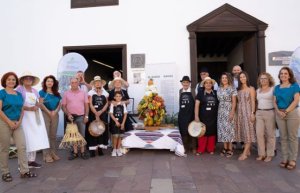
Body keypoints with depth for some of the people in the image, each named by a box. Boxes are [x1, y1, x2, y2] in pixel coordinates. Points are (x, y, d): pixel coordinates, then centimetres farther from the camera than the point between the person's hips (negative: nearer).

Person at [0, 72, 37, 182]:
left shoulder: (19, 94, 12)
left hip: (17, 124, 5)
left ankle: (24, 171, 5)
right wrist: (9, 122, -15)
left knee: (22, 147, -1)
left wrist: (19, 122, -3)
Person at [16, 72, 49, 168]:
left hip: (36, 116, 6)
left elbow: (40, 101, 18)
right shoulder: (19, 89, -3)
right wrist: (29, 108, -19)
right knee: (26, 139, -9)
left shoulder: (35, 90, 17)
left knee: (35, 138, 6)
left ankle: (32, 160, 15)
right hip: (25, 117, -6)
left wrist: (38, 104, -4)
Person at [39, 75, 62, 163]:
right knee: (46, 134, -4)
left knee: (53, 135, 7)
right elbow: (41, 104, -7)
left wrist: (55, 111, -8)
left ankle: (53, 153, 14)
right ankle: (46, 154, 1)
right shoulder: (42, 92, 2)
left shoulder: (57, 93, 15)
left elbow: (60, 104, 9)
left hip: (55, 115, 4)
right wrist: (49, 112, -13)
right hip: (45, 114, -4)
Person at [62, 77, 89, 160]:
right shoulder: (66, 93, 4)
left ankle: (82, 152, 13)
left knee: (82, 135, 4)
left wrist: (86, 116, -3)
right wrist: (68, 114, -10)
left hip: (81, 117, 0)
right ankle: (75, 152, 16)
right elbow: (63, 106, 3)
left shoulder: (83, 93, 5)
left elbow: (86, 105, 4)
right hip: (71, 117, 0)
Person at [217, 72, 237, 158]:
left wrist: (232, 112, -15)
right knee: (222, 128, 6)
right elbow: (218, 100, 10)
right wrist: (218, 110, 5)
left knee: (229, 128, -1)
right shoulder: (219, 89, 10)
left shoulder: (232, 88, -4)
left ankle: (230, 149, 9)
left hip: (229, 110, -5)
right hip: (221, 110, 5)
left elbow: (234, 102, -7)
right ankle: (225, 148, 16)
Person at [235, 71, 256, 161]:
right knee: (243, 131, 8)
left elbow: (253, 101, -6)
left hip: (248, 111, -5)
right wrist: (236, 113, 6)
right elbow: (238, 102, 11)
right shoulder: (238, 89, 11)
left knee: (248, 131, -4)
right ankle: (247, 151, 18)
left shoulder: (251, 88, -1)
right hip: (240, 112, 5)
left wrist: (252, 113, -13)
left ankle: (244, 153, -4)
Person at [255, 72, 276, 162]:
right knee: (259, 134, 1)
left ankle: (269, 154, 12)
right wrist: (256, 112, 11)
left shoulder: (273, 89, 0)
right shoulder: (258, 90, 15)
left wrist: (277, 112, -11)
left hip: (270, 113, -4)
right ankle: (261, 154, 11)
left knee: (270, 134, 2)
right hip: (259, 113, 5)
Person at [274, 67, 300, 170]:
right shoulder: (277, 87, 12)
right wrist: (278, 111, -7)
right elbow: (275, 102, 9)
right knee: (283, 137, 7)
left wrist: (286, 111, -13)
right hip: (279, 114, 4)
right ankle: (285, 159, 15)